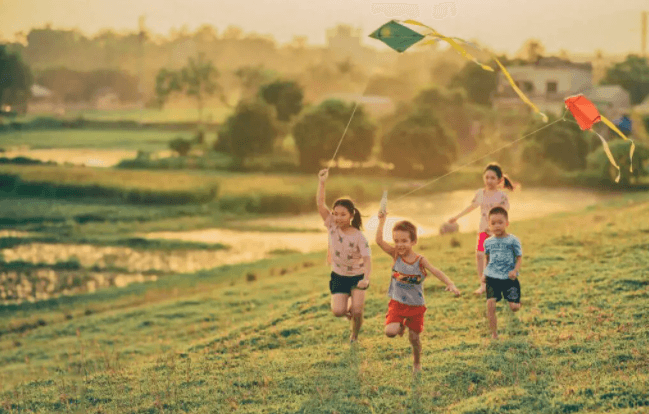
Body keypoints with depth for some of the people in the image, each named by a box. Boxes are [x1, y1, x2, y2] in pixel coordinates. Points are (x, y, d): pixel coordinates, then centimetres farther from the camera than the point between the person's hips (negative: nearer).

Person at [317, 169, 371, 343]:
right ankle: (348, 306, 24)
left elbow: (367, 259, -25)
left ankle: (354, 336, 20)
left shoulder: (359, 237, -19)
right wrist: (322, 183, -33)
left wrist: (366, 279, -42)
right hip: (338, 277, 2)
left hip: (357, 277, -2)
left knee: (357, 311, -12)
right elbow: (320, 205, -22)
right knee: (338, 311, -14)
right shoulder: (332, 226, -12)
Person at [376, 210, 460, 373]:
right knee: (390, 332, -19)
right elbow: (379, 241, -17)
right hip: (397, 303, 0)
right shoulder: (395, 255, -8)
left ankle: (417, 363, 34)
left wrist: (450, 284, -32)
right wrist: (382, 221, -23)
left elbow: (436, 272, -17)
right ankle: (400, 326, 17)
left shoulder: (420, 260, -11)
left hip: (416, 306, 0)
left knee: (414, 337, 7)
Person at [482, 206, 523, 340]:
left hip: (509, 278, -2)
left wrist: (515, 271, -18)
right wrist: (484, 274, 12)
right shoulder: (488, 242, 8)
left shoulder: (513, 240, -3)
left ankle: (517, 302, 37)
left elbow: (519, 257, -1)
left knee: (514, 307, -4)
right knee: (490, 304, -15)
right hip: (492, 278, 2)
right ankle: (494, 333, -4)